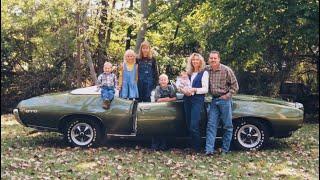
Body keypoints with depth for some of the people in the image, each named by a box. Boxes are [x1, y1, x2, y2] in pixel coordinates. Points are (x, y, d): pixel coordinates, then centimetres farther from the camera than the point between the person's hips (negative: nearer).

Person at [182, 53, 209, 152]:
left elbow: (205, 89, -6)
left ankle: (197, 149, -2)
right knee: (188, 125, 7)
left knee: (194, 126, -12)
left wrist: (194, 90, -17)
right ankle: (192, 146, 18)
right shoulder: (189, 73, 16)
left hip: (198, 100, -6)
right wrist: (184, 91, -2)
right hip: (187, 100, 6)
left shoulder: (204, 73, 0)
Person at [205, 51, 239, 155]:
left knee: (227, 126, 3)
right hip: (214, 100, 4)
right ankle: (209, 149, -3)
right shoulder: (207, 70, 3)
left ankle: (225, 150, 13)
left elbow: (235, 85, -3)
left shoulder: (226, 70, -9)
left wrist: (227, 96, -10)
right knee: (211, 125, -2)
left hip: (224, 100, -4)